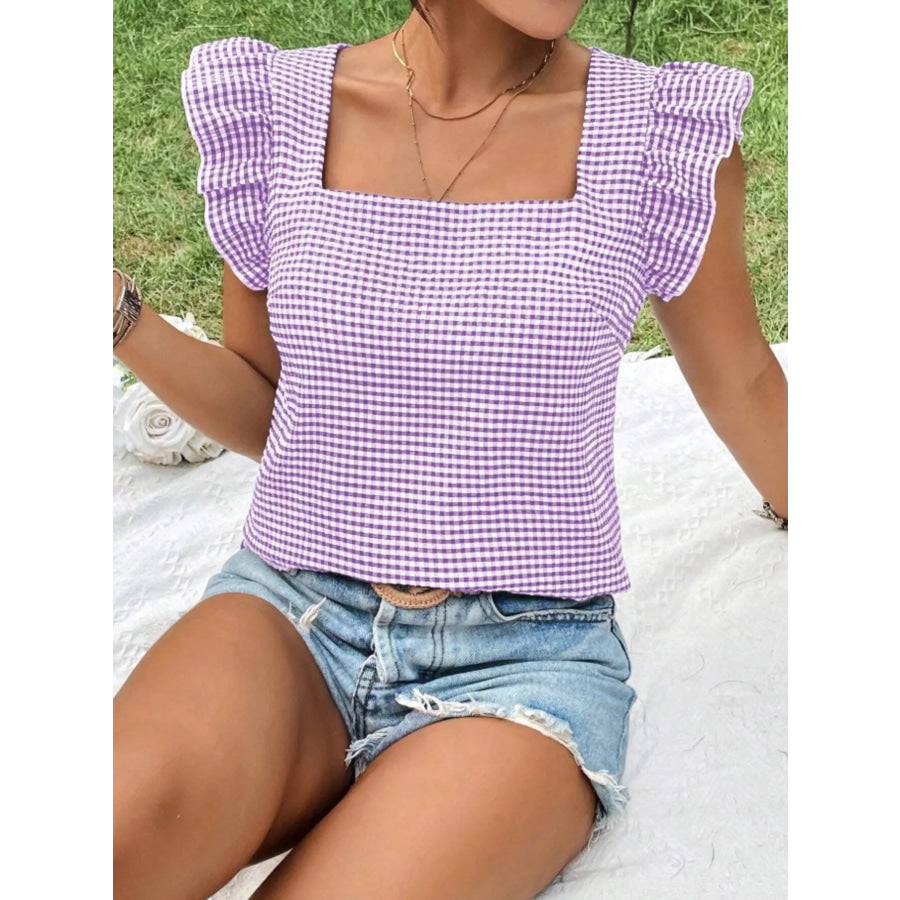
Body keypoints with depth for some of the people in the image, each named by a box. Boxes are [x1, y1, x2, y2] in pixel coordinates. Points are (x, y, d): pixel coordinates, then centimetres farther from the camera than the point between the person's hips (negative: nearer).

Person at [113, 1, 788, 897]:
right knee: (134, 817, -31)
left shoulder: (663, 132, 0)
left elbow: (742, 386, 17)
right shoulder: (277, 107, 5)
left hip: (525, 651, 0)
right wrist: (115, 311, -2)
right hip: (293, 609, 1)